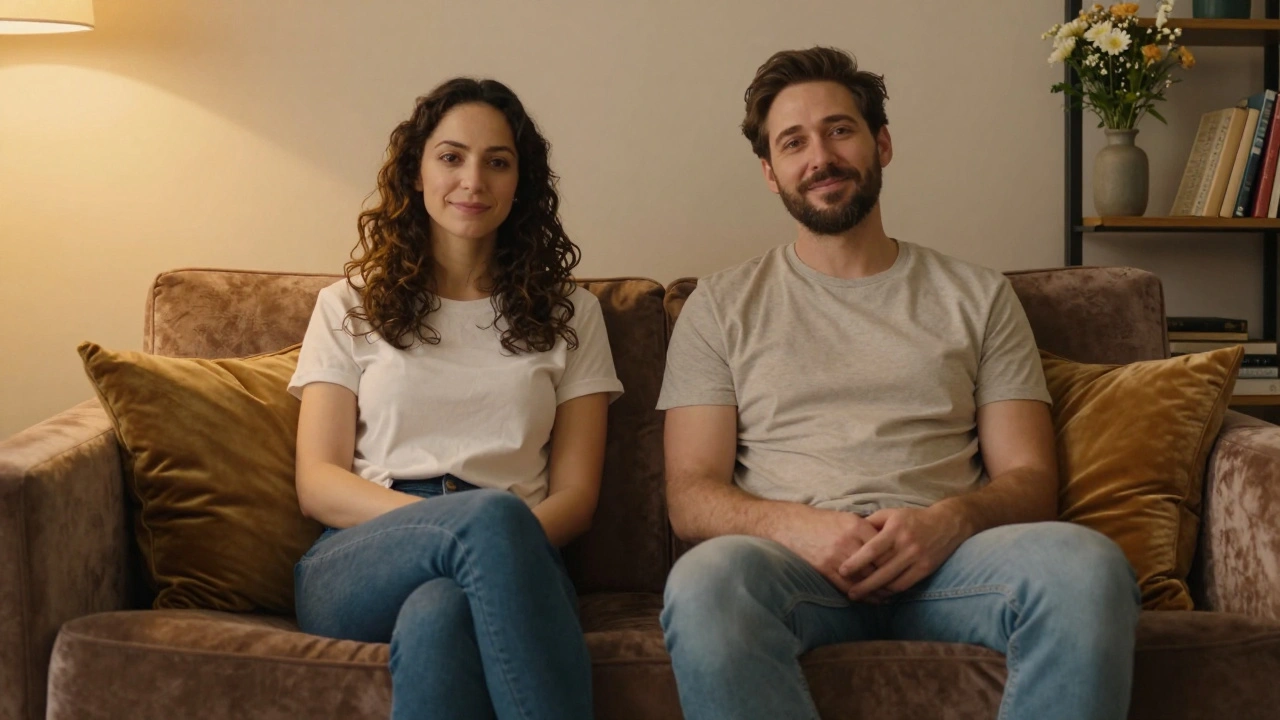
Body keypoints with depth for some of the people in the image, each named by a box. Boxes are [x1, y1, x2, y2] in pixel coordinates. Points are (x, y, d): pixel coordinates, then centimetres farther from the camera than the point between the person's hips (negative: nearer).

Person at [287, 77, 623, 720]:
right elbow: (317, 485, 8)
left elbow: (575, 495, 13)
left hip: (510, 564, 0)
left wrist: (507, 540, -13)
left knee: (439, 615, -39)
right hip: (361, 564, 0)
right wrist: (477, 522, -11)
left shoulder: (570, 314, 21)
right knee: (494, 515, -37)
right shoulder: (349, 306, 19)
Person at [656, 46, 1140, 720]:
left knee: (1087, 565, -32)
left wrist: (947, 520, -12)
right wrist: (796, 526, -15)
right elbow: (691, 494, 7)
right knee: (705, 580, -38)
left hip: (938, 558, 2)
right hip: (796, 561, -1)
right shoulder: (722, 305, 16)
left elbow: (1029, 479, 12)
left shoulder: (977, 297, 19)